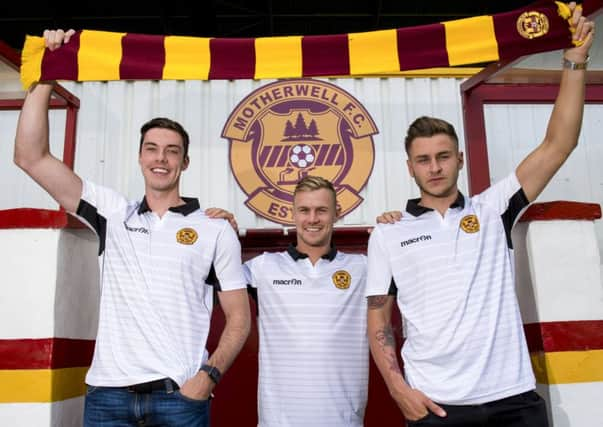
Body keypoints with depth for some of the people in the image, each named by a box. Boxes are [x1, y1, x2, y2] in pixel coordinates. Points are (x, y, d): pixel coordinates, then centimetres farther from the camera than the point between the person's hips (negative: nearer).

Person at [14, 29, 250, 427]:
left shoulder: (216, 229, 2)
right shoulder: (113, 212, 8)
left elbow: (239, 317, 3)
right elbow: (31, 158, 2)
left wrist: (209, 375, -12)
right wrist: (47, 75, -1)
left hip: (179, 395, -2)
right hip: (107, 394, 2)